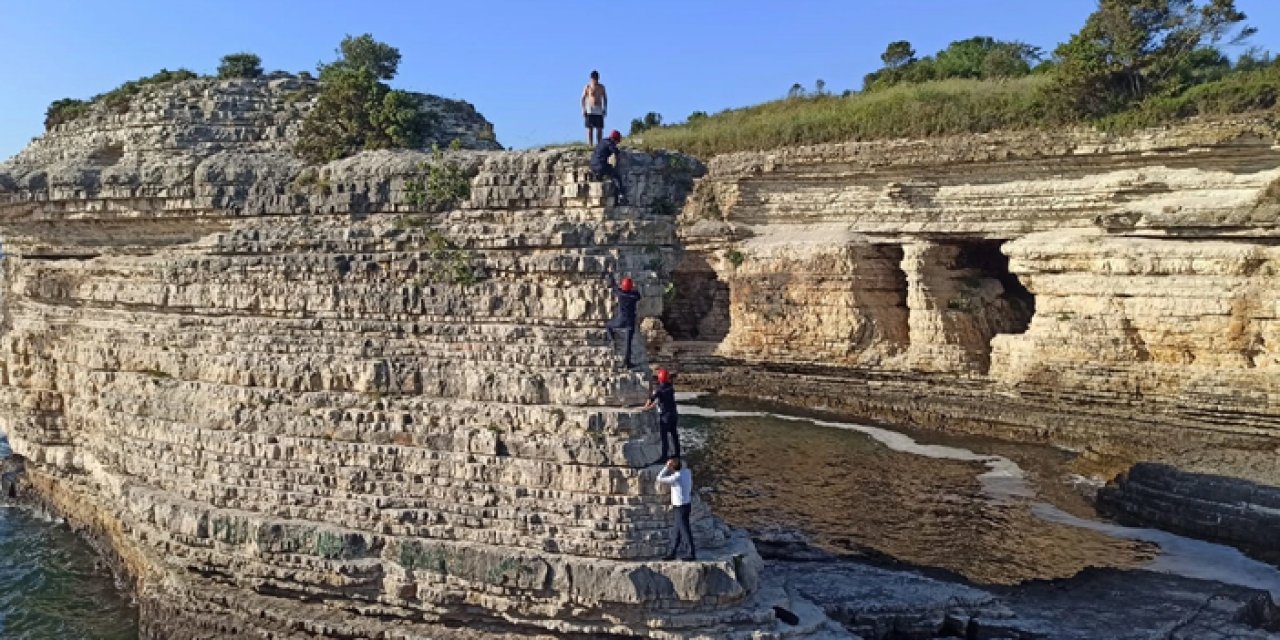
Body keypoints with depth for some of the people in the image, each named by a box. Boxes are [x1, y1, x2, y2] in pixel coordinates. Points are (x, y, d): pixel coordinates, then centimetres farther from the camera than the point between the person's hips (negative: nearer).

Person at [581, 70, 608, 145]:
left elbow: (605, 98, 17)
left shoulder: (601, 87, 9)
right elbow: (582, 99, 1)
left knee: (600, 129, 0)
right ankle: (590, 145, -7)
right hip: (590, 110, -3)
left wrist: (605, 109, 7)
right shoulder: (587, 87, 0)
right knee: (590, 129, -6)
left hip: (599, 111, 3)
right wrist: (583, 110, -7)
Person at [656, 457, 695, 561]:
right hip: (686, 504, 8)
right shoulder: (687, 472, -1)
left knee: (685, 530, 1)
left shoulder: (676, 477, -23)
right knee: (676, 531, 13)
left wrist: (667, 467, -13)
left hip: (681, 506, -8)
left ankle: (692, 553, 7)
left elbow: (660, 479, -16)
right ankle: (672, 553, 19)